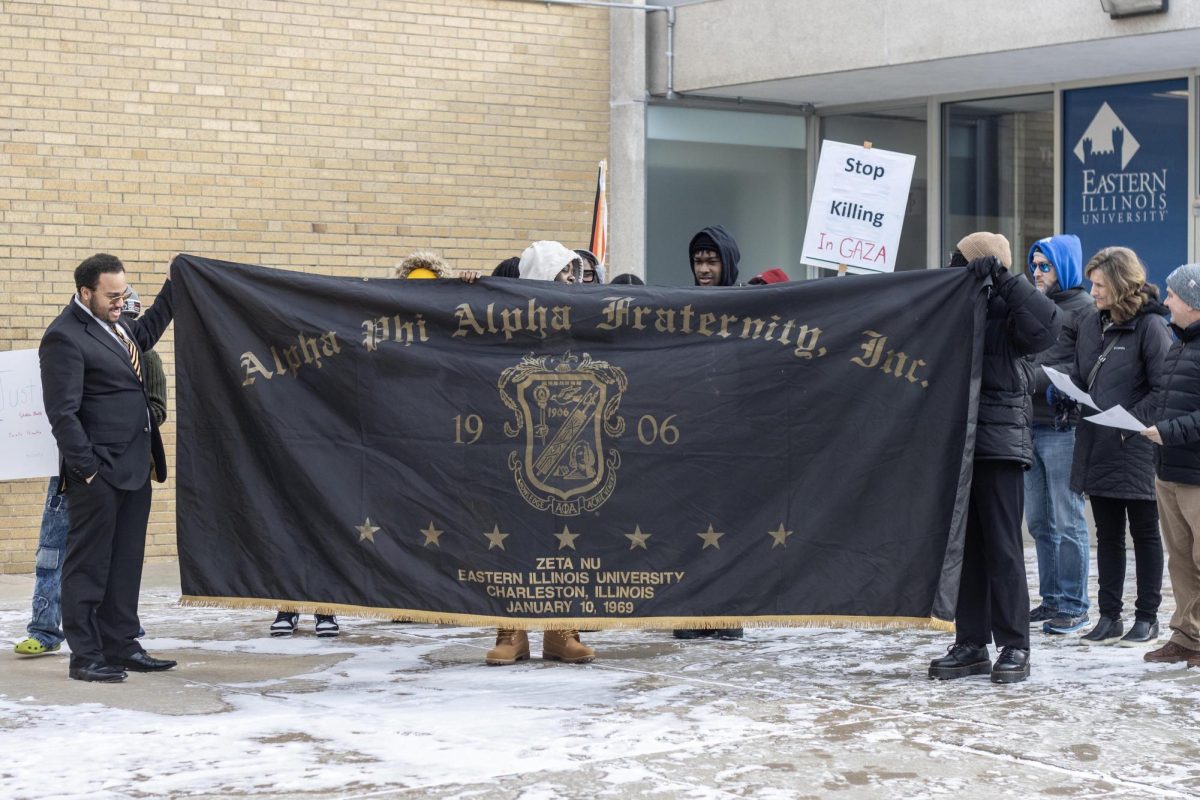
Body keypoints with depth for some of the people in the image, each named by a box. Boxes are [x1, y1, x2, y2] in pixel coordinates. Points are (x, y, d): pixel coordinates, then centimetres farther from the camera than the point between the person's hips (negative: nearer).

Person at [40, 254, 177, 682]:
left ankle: (121, 646, 20)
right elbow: (62, 413, -18)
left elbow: (145, 332, 38)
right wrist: (87, 468, -20)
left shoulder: (115, 324, 13)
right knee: (88, 565, -2)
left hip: (134, 468, 9)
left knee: (126, 563, 13)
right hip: (99, 472, -9)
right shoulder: (65, 337, -14)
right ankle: (85, 657, 3)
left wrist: (174, 287, 31)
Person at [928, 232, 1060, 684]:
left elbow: (1047, 324, -21)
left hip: (1000, 447, -6)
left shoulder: (1007, 316, -4)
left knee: (1002, 547, -4)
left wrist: (1001, 277, -18)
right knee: (965, 546, 9)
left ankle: (1014, 647, 3)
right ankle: (971, 644, 15)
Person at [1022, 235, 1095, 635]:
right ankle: (1052, 599, 19)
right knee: (1039, 521, 11)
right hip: (1030, 424, 8)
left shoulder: (1084, 307, -4)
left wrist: (1042, 379, -18)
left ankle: (1074, 605, 3)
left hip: (1063, 426, -8)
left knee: (1068, 521, -4)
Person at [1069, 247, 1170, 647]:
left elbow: (1163, 389, -13)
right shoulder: (1091, 324, 9)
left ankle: (1147, 618, 14)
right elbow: (1078, 378, 17)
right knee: (1107, 534, 11)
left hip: (1137, 450, -6)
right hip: (1097, 449, 6)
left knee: (1144, 532, 6)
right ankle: (1109, 616, 18)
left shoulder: (1151, 326, -12)